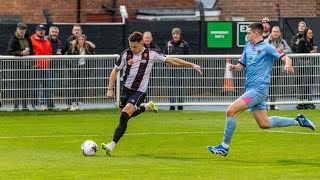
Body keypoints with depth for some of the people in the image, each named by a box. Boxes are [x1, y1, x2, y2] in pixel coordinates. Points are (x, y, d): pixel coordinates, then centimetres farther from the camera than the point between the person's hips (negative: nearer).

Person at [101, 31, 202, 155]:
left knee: (124, 116, -21)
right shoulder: (126, 54, -2)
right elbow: (115, 70, 8)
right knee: (127, 115, 16)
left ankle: (112, 145, -23)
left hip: (139, 91, -5)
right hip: (126, 89, 5)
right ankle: (147, 107, 41)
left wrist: (191, 64, -2)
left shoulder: (151, 55, -7)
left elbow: (171, 60, -1)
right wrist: (110, 89, 1)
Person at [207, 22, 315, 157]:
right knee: (264, 124, 13)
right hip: (251, 89, 9)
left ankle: (224, 147, -11)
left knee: (231, 111, -17)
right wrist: (234, 67, 0)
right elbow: (242, 65, 23)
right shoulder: (247, 47, 16)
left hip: (259, 89, -9)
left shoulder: (267, 48, -7)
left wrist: (288, 65, -35)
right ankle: (297, 121, 24)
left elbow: (286, 58, -13)